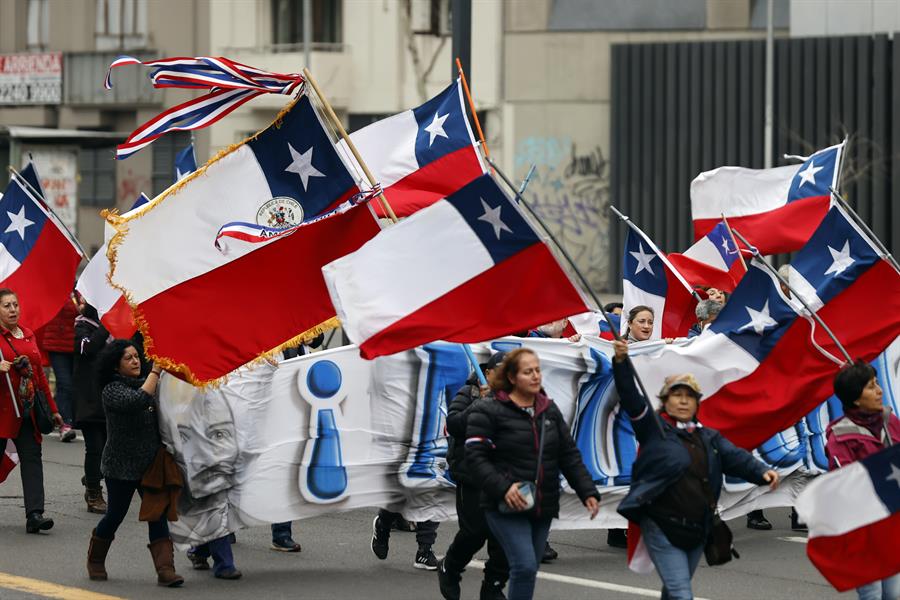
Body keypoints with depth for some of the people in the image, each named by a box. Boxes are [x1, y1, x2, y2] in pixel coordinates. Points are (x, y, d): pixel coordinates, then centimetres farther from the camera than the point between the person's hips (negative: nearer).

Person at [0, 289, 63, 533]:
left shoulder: (28, 335, 16)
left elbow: (39, 373, 21)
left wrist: (52, 409, 21)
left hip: (27, 410, 5)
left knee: (32, 458, -6)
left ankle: (34, 515, -13)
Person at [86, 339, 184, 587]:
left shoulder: (142, 383, 11)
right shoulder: (112, 390, -12)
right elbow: (138, 400, -30)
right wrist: (155, 372, -26)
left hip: (150, 463, 6)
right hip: (121, 466, -6)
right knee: (116, 514, 5)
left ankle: (165, 569, -9)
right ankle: (95, 562, 28)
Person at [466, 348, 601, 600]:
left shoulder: (549, 410, 13)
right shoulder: (488, 410, -6)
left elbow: (569, 456, 14)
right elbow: (475, 456, -12)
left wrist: (588, 492, 4)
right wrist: (502, 487, -24)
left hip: (542, 507, 6)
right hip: (507, 507, -6)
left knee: (527, 570, 10)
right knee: (525, 566, -19)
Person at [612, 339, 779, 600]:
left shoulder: (709, 438, 13)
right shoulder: (654, 428, -2)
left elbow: (736, 457, 1)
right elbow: (630, 397, -12)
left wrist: (762, 472, -19)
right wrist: (621, 362, -27)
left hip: (697, 530, 5)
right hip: (662, 527, -5)